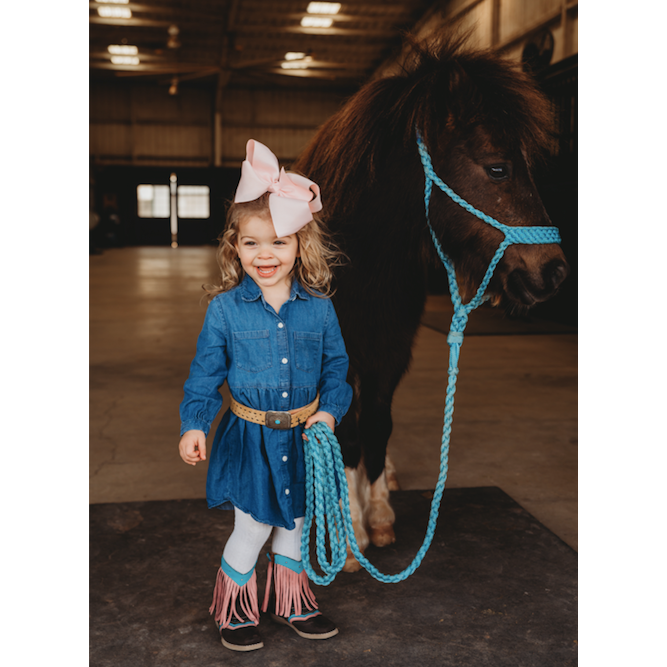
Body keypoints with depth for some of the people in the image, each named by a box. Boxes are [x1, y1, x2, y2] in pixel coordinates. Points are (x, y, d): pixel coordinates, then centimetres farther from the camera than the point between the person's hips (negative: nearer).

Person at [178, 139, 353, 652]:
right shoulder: (225, 308, -10)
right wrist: (194, 425, -14)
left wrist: (330, 411, -10)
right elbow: (205, 375, -5)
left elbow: (336, 366, 3)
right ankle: (234, 611, 34)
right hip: (249, 437, -2)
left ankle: (292, 603, 43)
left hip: (303, 435, 3)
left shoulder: (318, 307, -5)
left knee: (293, 523, 19)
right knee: (252, 529, 7)